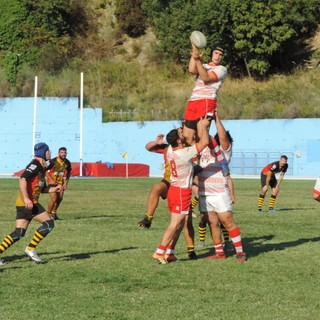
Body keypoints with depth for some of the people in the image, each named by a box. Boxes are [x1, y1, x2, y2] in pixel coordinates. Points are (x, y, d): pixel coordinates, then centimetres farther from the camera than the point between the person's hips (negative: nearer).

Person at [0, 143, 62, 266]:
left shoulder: (42, 167, 21)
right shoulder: (35, 164, -9)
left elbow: (42, 188, 29)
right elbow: (23, 179, -22)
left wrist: (54, 189, 12)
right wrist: (26, 198, -27)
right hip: (28, 203, -10)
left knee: (18, 233, 5)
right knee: (49, 223, -9)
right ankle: (30, 248, -6)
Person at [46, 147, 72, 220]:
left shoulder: (67, 162, -4)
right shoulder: (53, 161, -19)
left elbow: (69, 172, 12)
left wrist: (66, 182, 3)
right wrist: (51, 180, -20)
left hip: (61, 182, 5)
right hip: (52, 182, -5)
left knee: (60, 199, 6)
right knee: (54, 199, -14)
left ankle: (53, 213, 24)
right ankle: (48, 214, 1)